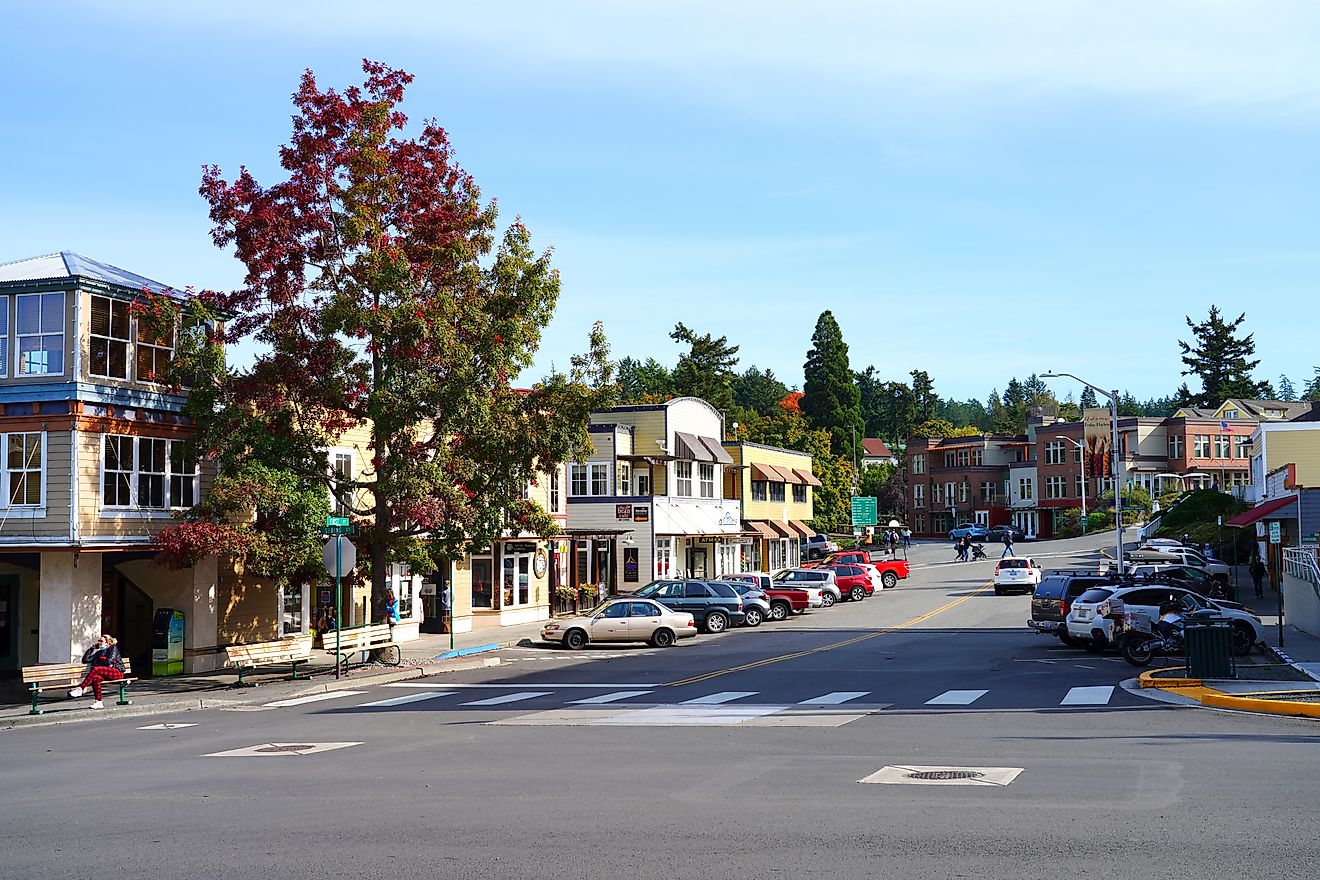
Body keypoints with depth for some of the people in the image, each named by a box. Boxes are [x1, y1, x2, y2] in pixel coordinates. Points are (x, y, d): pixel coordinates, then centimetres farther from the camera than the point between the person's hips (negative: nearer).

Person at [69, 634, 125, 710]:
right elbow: (85, 660, 17)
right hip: (106, 675, 5)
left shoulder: (113, 648, 6)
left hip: (117, 672, -5)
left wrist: (95, 665, 1)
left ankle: (80, 689, -30)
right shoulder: (99, 652, 23)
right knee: (95, 678, -29)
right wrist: (92, 648, 14)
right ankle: (98, 702, -33)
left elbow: (109, 662, -8)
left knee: (95, 669, -29)